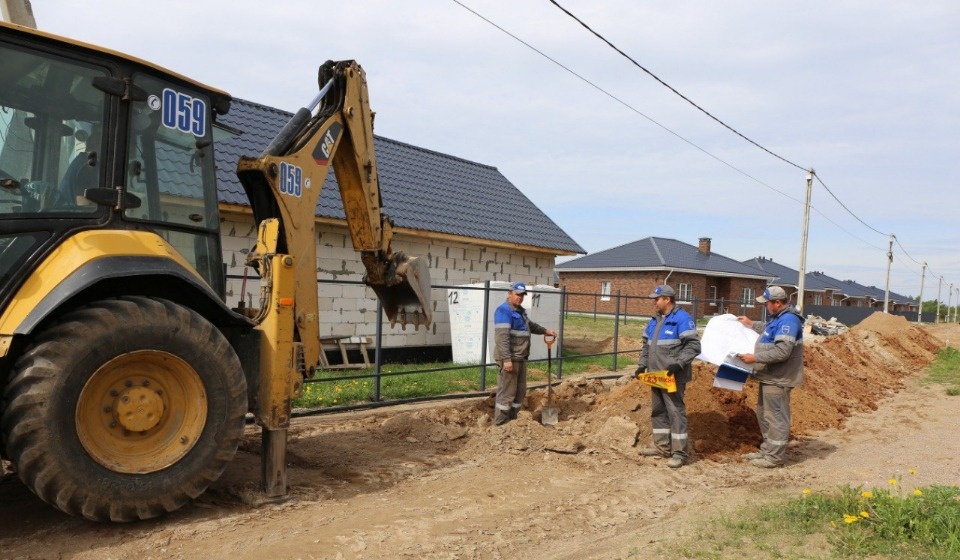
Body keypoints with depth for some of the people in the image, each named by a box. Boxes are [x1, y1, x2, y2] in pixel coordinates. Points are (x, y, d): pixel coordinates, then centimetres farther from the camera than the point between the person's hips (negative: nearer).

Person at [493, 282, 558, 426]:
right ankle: (501, 423, 0)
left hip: (520, 358, 10)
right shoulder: (504, 310, -15)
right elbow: (502, 337, -23)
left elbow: (530, 325, 38)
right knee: (507, 391, -7)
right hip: (509, 358, -10)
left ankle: (512, 418, 25)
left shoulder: (520, 311, 17)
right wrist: (507, 359, -28)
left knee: (520, 391, 15)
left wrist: (545, 331, 38)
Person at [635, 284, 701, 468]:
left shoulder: (682, 319, -12)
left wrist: (678, 364, -25)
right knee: (658, 411, 14)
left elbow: (693, 345, -17)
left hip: (673, 376, -9)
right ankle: (662, 447, 24)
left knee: (675, 411, -6)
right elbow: (646, 344, 22)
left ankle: (679, 452, -1)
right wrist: (643, 364, 11)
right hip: (656, 375, 9)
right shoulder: (655, 320, 15)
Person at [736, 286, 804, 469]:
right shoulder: (778, 318, 13)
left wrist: (755, 358, -24)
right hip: (770, 377, 11)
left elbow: (782, 351, -27)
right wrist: (751, 324, 33)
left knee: (776, 417, -3)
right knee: (764, 414, 19)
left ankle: (775, 457, 6)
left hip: (778, 379, -11)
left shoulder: (788, 320, -20)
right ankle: (767, 450, 30)